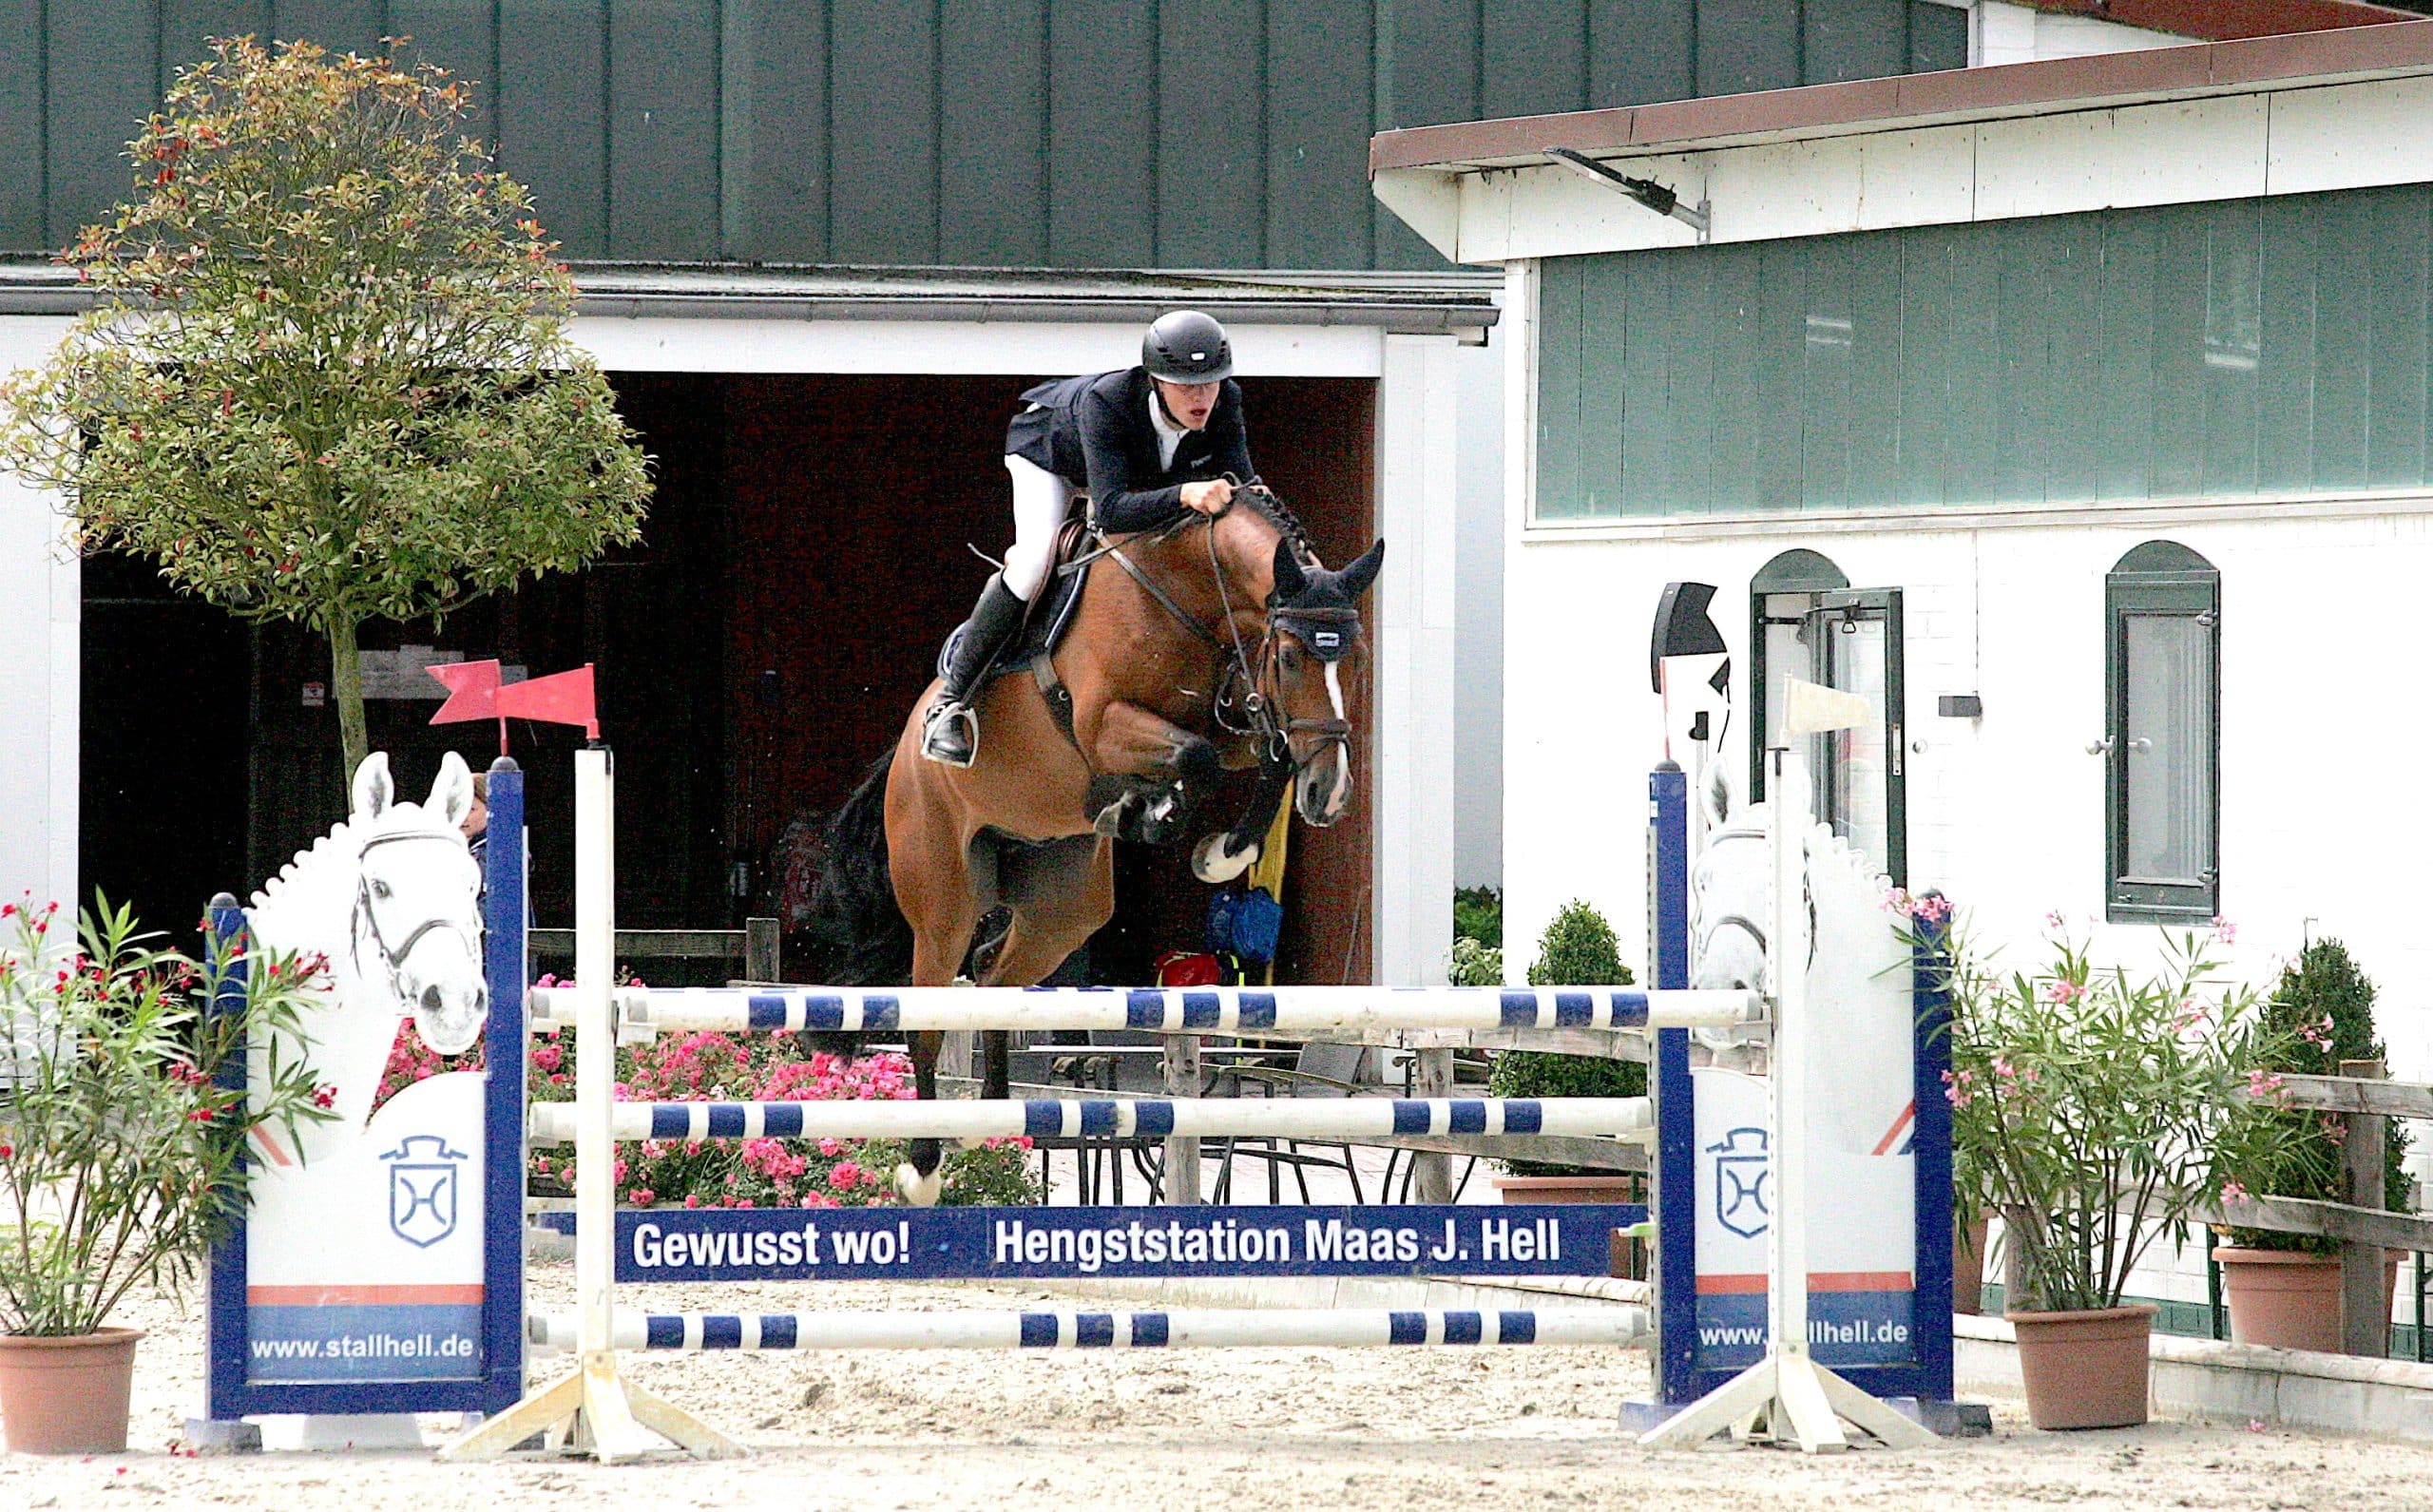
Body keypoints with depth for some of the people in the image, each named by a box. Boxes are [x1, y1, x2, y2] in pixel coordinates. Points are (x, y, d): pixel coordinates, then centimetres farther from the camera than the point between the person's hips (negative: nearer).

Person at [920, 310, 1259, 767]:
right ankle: (950, 701, -18)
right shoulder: (1107, 401, -46)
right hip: (1048, 445, -6)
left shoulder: (1225, 402, -33)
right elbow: (1111, 509, -55)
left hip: (1146, 468, 6)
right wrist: (1183, 494, -71)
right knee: (1034, 559, -26)